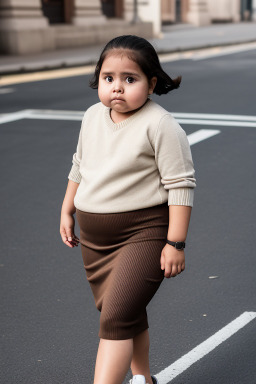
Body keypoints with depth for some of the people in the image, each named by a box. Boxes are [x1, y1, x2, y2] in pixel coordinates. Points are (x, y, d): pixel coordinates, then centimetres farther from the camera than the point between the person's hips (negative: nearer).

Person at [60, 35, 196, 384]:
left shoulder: (159, 125, -16)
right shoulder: (93, 117, 4)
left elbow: (181, 184, -16)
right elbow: (79, 166, 20)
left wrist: (176, 243, -17)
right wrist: (67, 211, 23)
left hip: (143, 234, -7)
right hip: (94, 237, 7)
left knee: (116, 318, -16)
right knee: (128, 316, 20)